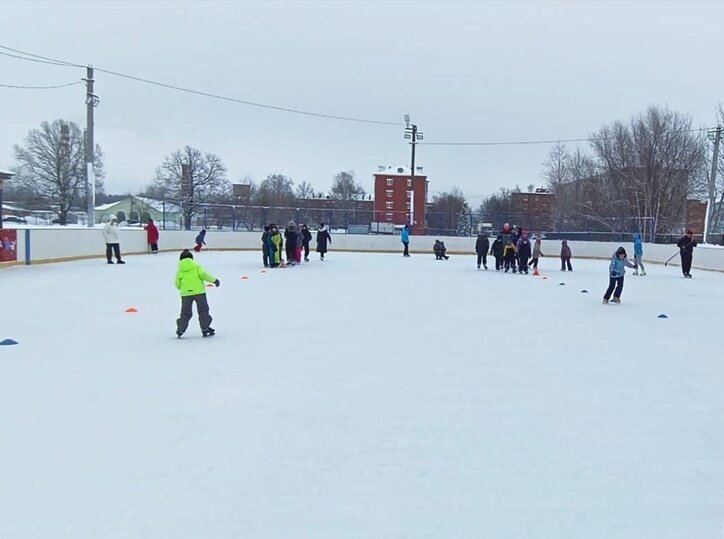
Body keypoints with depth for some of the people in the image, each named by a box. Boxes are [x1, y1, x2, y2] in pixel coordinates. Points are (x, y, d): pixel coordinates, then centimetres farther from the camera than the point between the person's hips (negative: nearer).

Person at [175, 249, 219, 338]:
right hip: (199, 291, -2)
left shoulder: (179, 270, 10)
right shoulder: (197, 266, 3)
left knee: (185, 312, 13)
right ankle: (205, 329, 7)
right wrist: (214, 280, -4)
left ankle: (180, 330, 14)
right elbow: (203, 274, -11)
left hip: (185, 293, 2)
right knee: (203, 311, 8)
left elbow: (177, 284, 9)